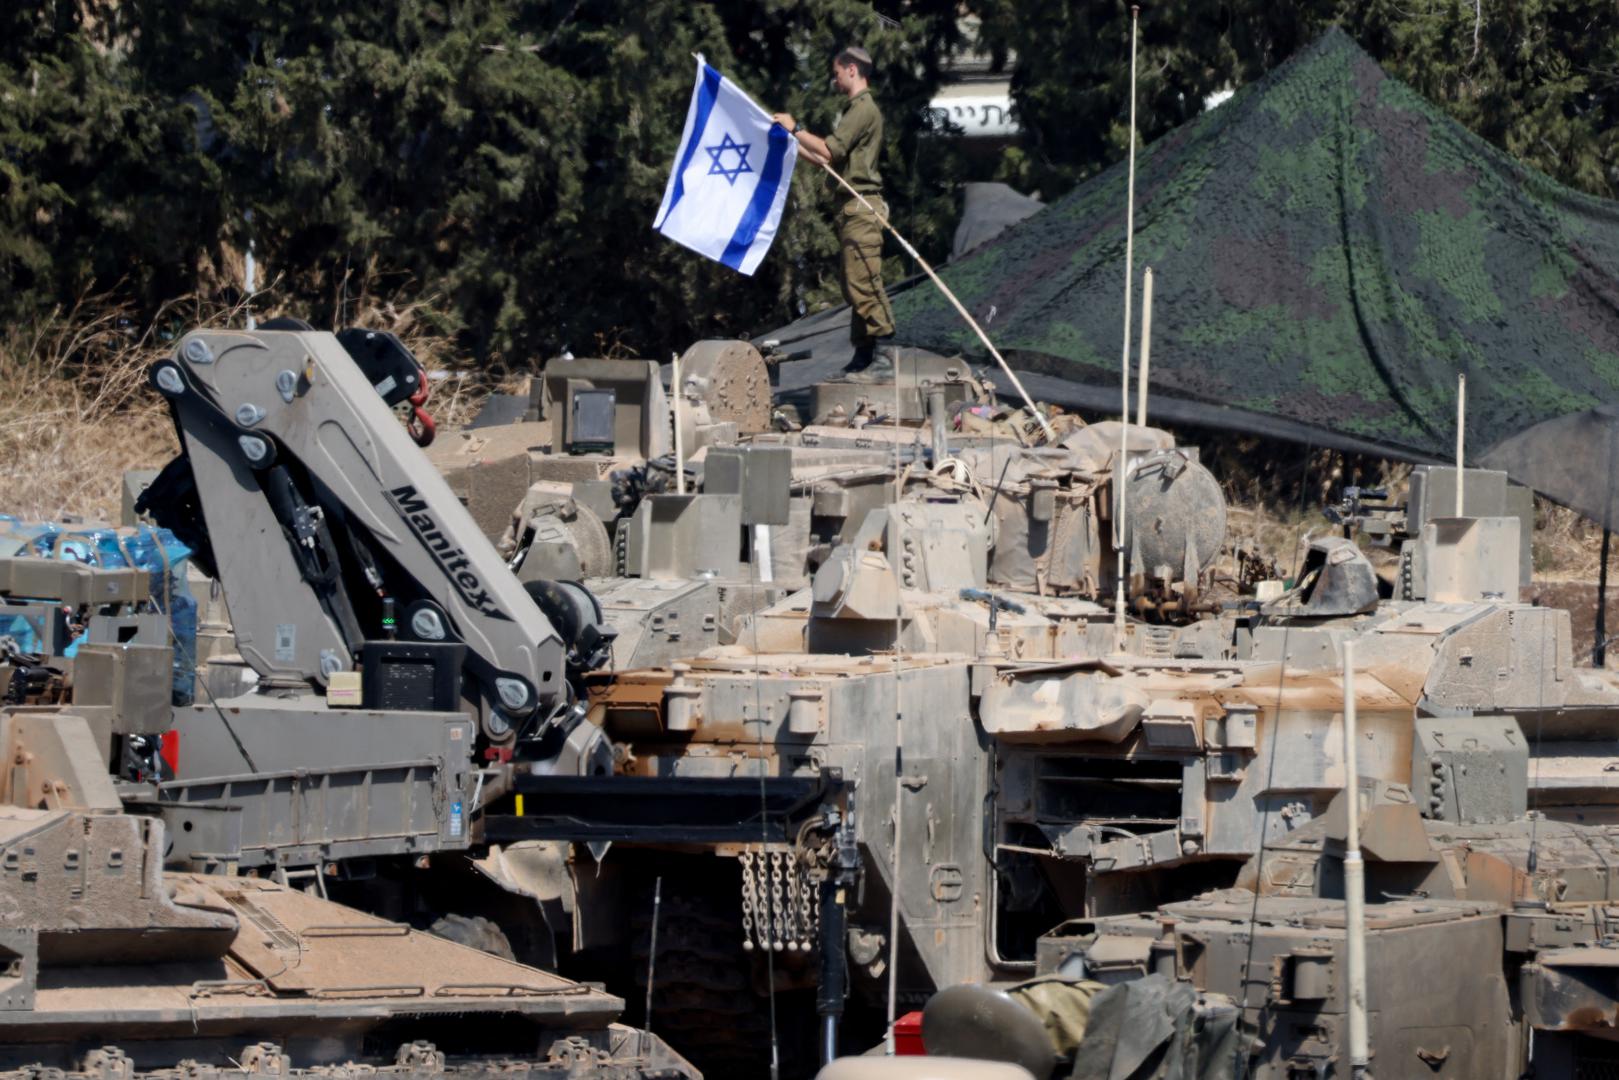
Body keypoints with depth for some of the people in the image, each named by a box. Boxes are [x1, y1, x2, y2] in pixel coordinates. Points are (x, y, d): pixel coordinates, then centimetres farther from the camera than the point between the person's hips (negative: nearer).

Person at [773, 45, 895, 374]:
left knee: (863, 279, -15)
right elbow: (829, 159, 25)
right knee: (853, 284, 10)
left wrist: (795, 129, -4)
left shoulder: (864, 109, -10)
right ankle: (864, 351, 12)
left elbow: (828, 151, -16)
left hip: (861, 205, -11)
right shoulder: (857, 109, 23)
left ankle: (883, 344, -18)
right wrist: (794, 143, 27)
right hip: (852, 208, 11)